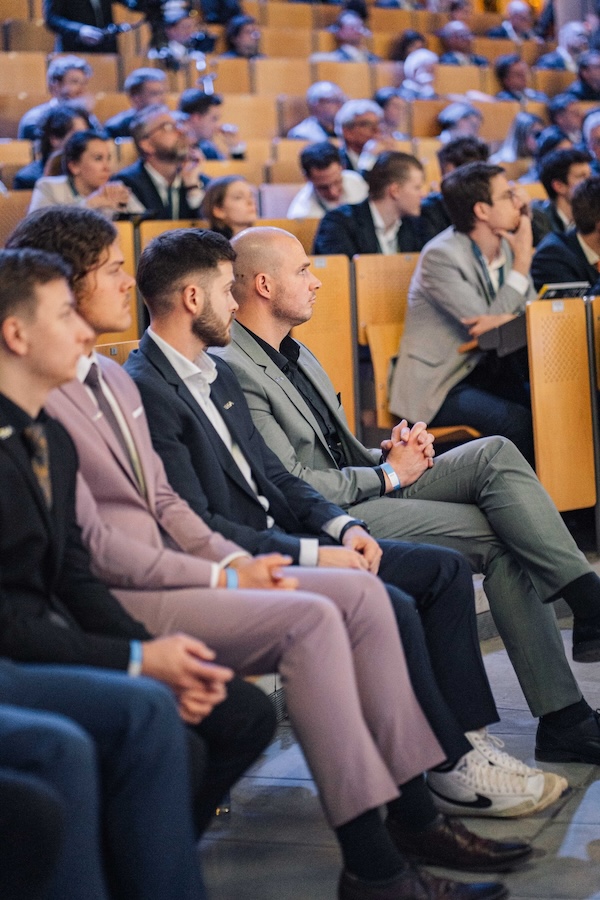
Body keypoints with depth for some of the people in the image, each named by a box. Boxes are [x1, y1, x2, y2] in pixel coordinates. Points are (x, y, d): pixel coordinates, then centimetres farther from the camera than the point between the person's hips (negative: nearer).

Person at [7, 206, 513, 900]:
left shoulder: (114, 378, 17)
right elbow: (92, 545, -17)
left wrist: (239, 560, 2)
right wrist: (222, 577, -13)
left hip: (163, 570, 9)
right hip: (111, 601, -9)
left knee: (360, 592, -5)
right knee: (309, 619, -25)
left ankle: (413, 813, -2)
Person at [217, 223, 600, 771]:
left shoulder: (296, 355, 19)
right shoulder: (232, 370, -13)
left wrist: (388, 454, 2)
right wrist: (388, 474, -9)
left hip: (364, 490, 9)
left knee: (496, 453, -11)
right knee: (498, 535, -18)